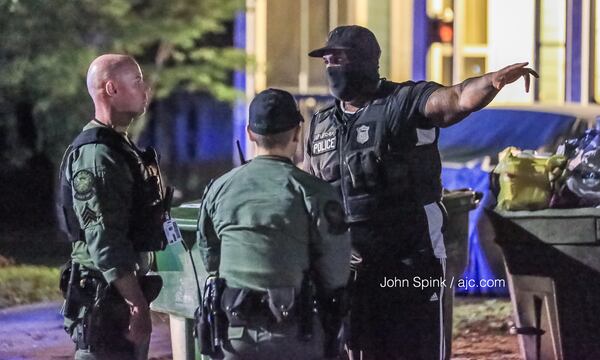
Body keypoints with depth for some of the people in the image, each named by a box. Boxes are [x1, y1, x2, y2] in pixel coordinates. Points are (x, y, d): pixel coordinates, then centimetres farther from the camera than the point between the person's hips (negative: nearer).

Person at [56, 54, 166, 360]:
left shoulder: (122, 148, 17)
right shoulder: (96, 155, -17)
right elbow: (104, 241, -23)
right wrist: (137, 304, -24)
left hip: (125, 289, 10)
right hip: (105, 297, -10)